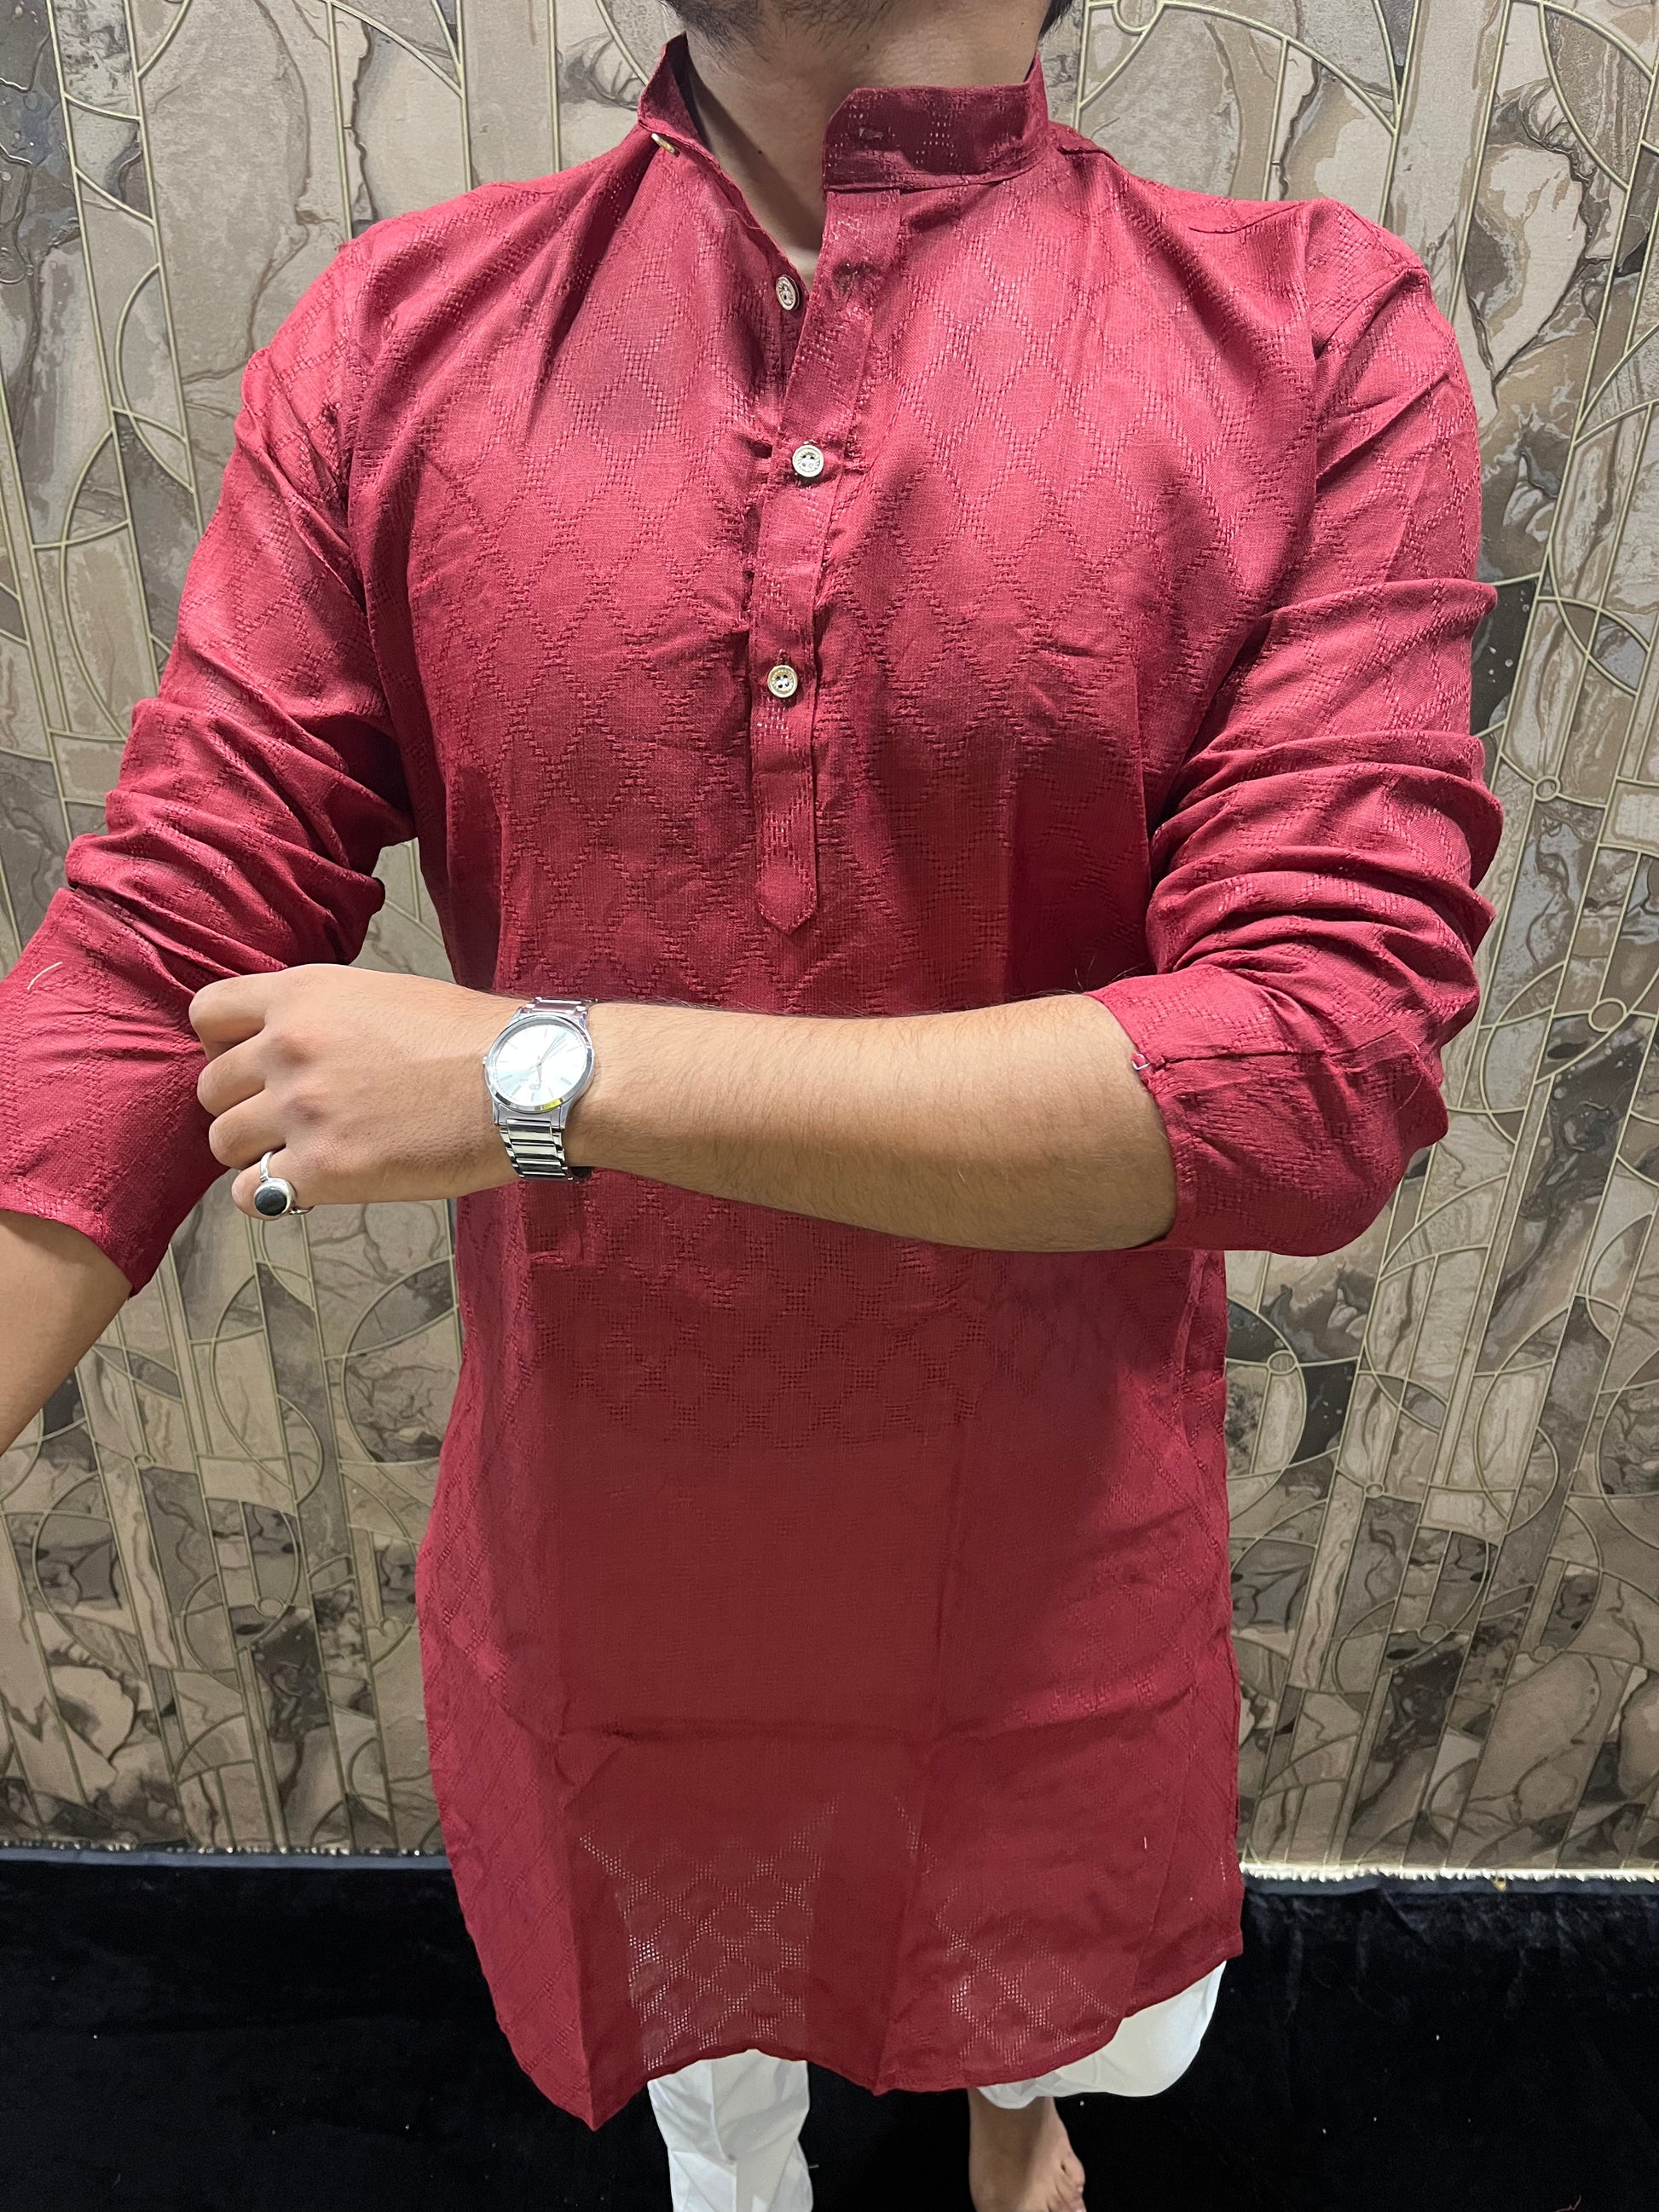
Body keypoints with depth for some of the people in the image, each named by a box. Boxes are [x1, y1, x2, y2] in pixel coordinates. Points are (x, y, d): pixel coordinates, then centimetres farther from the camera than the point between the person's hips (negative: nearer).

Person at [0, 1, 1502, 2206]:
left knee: (1091, 2026, 32)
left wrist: (533, 1076, -25)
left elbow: (1320, 1071, -24)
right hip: (595, 1582, 2)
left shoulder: (1317, 342, -13)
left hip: (1052, 1587, 0)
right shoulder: (397, 339, -7)